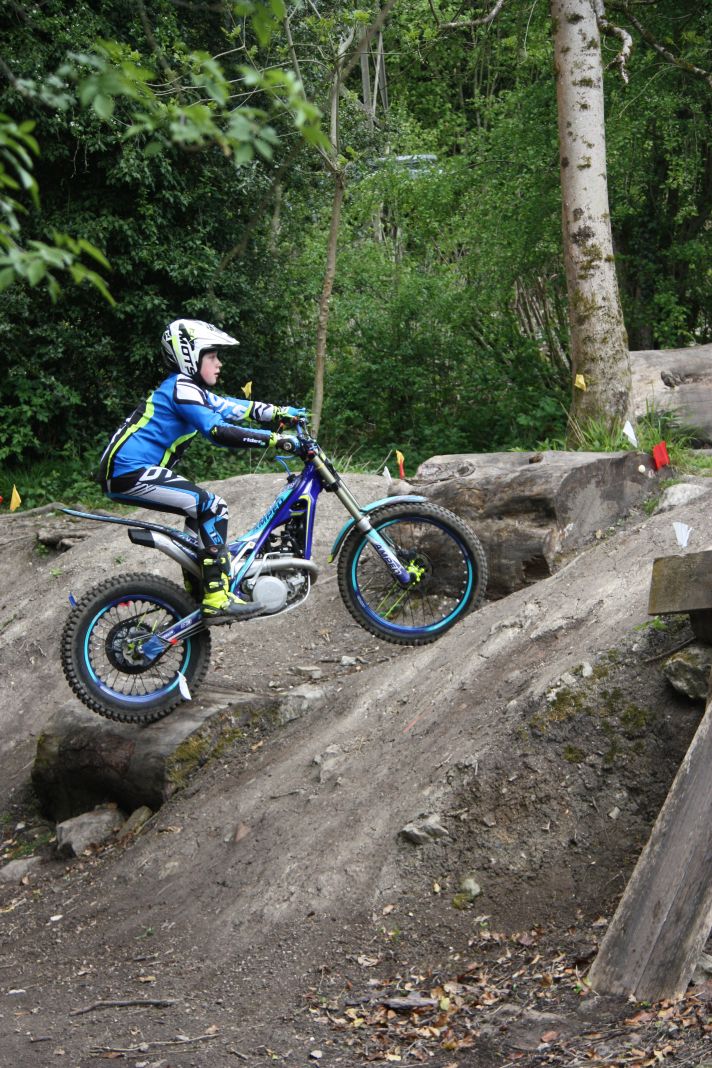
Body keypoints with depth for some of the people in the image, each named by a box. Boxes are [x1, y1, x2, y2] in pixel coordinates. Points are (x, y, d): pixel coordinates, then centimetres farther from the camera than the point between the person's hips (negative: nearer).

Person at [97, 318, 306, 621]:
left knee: (201, 509, 20)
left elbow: (236, 408, 16)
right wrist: (276, 439, -26)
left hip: (127, 473, 11)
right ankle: (217, 599, -14)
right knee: (212, 508, -13)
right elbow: (219, 432, -26)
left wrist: (281, 413, 6)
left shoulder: (189, 389, 17)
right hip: (130, 473, -11)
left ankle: (197, 590, 27)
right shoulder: (181, 388, -14)